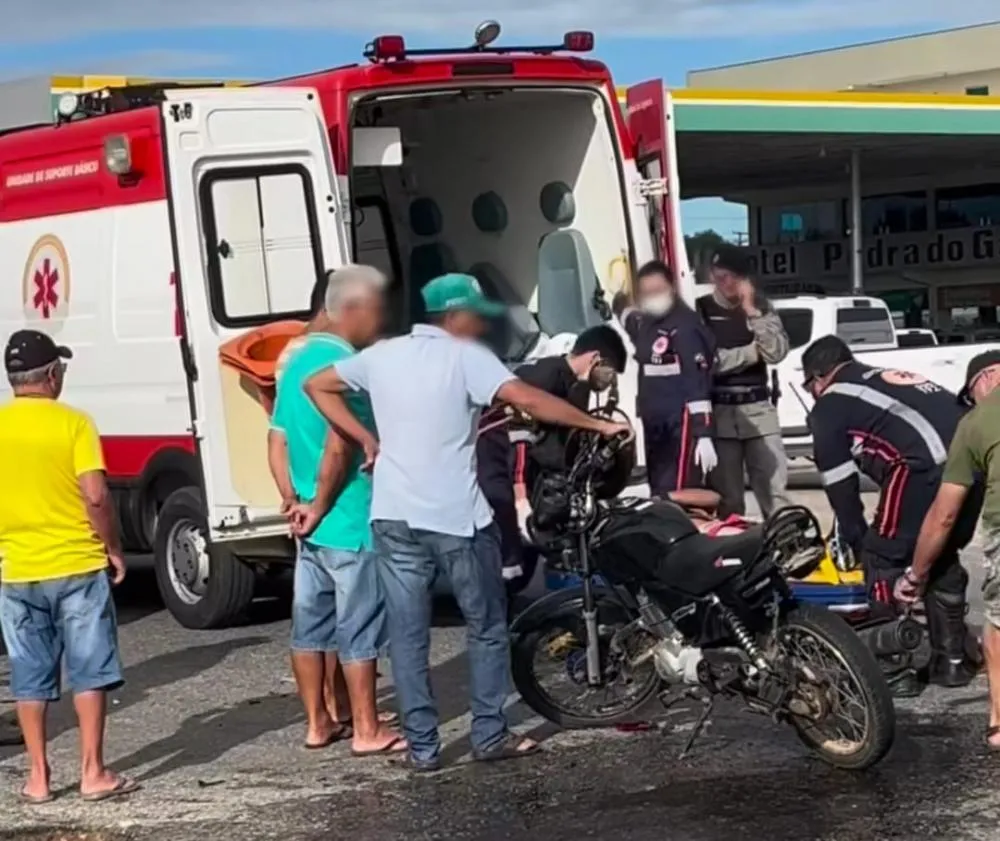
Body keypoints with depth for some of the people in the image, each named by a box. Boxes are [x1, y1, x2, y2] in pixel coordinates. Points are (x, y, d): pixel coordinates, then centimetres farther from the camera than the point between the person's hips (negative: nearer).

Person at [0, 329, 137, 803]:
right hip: (77, 565, -3)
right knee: (89, 671, 5)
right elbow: (95, 496, -15)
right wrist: (113, 548, -2)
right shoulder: (73, 423, -9)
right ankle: (93, 772, 6)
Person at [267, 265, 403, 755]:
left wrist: (294, 502, 9)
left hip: (310, 525, 9)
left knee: (311, 624, 13)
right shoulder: (345, 364, -16)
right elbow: (338, 447, -25)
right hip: (350, 524, -9)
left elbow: (278, 442, 14)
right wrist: (319, 507, -14)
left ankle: (318, 723, 21)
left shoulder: (297, 361, 12)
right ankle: (366, 730, 6)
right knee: (359, 630, -1)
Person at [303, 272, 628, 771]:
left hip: (394, 517, 4)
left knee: (408, 636, 7)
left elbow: (317, 386, 17)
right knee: (487, 628, 11)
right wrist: (597, 425, -12)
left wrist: (366, 440, 13)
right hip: (456, 518, -4)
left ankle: (422, 746, 9)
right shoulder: (465, 357, -7)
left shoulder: (382, 355, 9)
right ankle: (489, 736, 14)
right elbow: (528, 401, -18)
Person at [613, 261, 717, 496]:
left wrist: (703, 434, -24)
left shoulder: (685, 324, -13)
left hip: (681, 425, -9)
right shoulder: (644, 323, 13)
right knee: (658, 496, 12)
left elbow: (698, 381, -19)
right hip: (653, 424, 9)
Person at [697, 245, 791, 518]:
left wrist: (752, 312, -11)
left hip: (759, 409, 2)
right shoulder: (700, 309, 0)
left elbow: (777, 352, -5)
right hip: (718, 411, -2)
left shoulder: (761, 306, 9)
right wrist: (752, 352, -6)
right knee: (727, 497, 3)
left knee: (775, 491, -2)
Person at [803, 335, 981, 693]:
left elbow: (840, 485, 15)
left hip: (926, 467, -7)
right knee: (943, 556, 24)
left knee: (884, 559, 7)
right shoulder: (893, 379, 36)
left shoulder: (829, 406, 14)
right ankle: (951, 661, 28)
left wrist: (857, 542, 28)